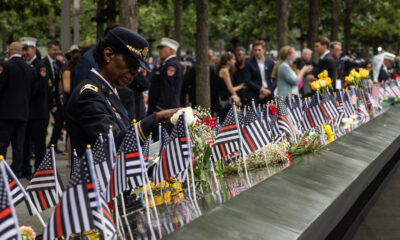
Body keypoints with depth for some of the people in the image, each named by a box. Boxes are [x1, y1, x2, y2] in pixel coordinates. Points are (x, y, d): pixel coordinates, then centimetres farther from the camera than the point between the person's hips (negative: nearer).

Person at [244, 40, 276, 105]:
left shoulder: (270, 62, 9)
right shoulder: (249, 63, 1)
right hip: (254, 96, -2)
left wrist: (268, 91, -6)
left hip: (269, 95, 2)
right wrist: (261, 90, -10)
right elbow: (247, 81, -4)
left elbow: (275, 80, 8)